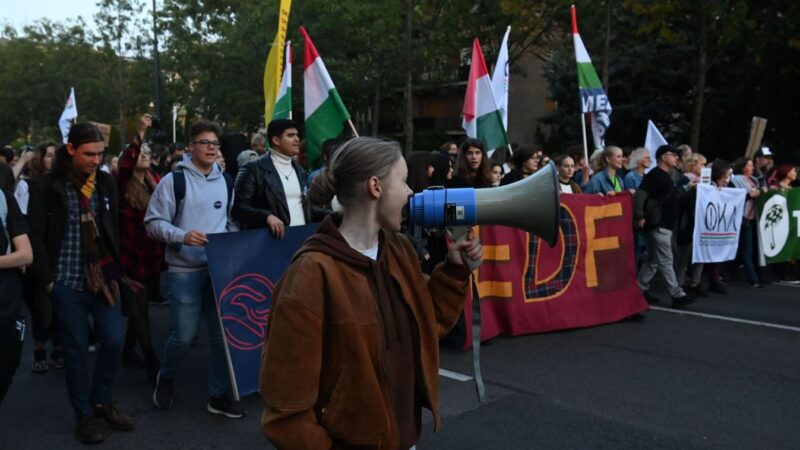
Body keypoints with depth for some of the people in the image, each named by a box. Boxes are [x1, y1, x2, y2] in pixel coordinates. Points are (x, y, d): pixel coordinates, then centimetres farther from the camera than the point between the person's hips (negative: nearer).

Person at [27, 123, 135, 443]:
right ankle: (85, 415, 22)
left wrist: (115, 267, 8)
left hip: (103, 278, 3)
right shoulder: (47, 188, -8)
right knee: (76, 351, 6)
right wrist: (48, 279, -10)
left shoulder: (107, 183, 3)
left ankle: (101, 401, 26)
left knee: (114, 341, 3)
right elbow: (36, 238, -6)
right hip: (68, 282, -3)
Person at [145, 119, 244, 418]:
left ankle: (219, 396, 19)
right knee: (184, 335, 0)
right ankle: (166, 377, 31)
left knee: (221, 333, 7)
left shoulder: (226, 181, 9)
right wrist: (181, 236, -23)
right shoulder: (174, 180, -7)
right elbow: (153, 223, -8)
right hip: (184, 271, -4)